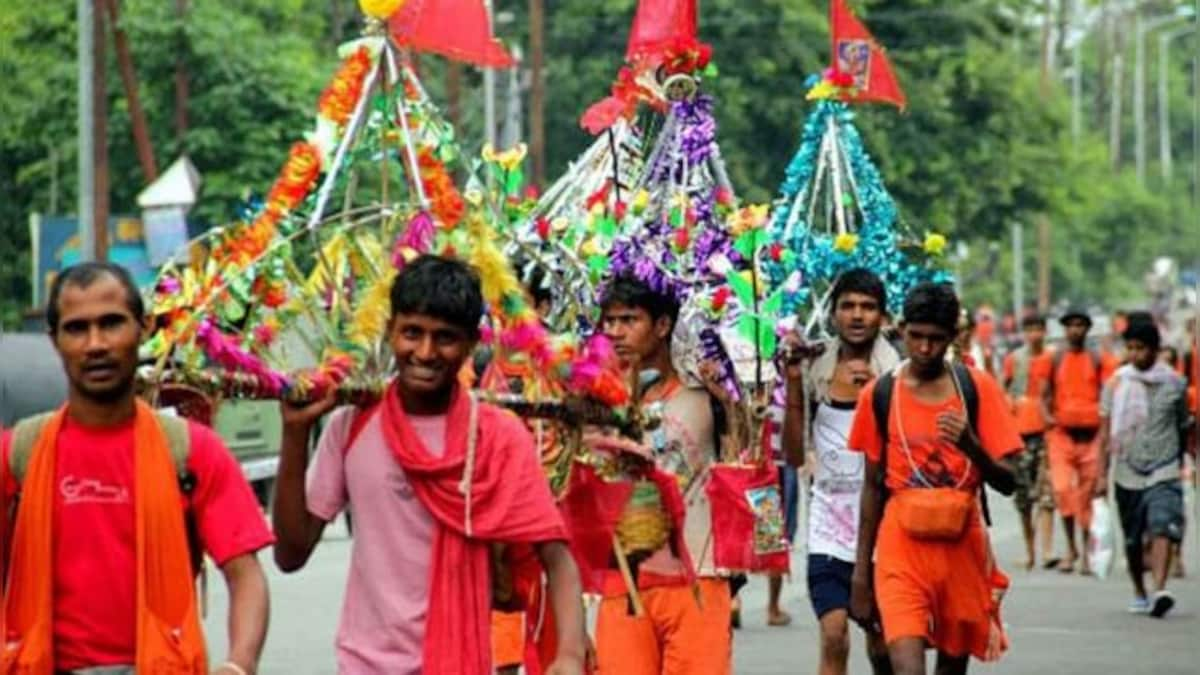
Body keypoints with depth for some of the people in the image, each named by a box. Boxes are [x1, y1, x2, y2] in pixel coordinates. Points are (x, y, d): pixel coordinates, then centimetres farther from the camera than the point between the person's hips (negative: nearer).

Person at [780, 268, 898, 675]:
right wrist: (793, 383, -5)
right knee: (833, 637, -11)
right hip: (829, 522, 1)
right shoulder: (815, 371, 3)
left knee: (881, 642, 11)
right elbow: (795, 454, 3)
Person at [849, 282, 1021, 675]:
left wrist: (970, 446, -22)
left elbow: (1008, 481, -2)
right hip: (902, 548, -1)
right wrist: (861, 570, 10)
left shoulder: (977, 389, 0)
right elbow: (873, 486, 10)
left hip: (962, 546, 1)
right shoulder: (880, 395, 3)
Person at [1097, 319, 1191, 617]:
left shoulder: (1175, 383, 3)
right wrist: (1102, 475, 1)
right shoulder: (1117, 383, 3)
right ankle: (1139, 593, 27)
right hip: (1127, 472, 2)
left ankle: (1160, 591, -30)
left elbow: (1184, 427, 12)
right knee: (1132, 539, 10)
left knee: (1163, 529, -20)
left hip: (1164, 471, -2)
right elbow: (1106, 432, 5)